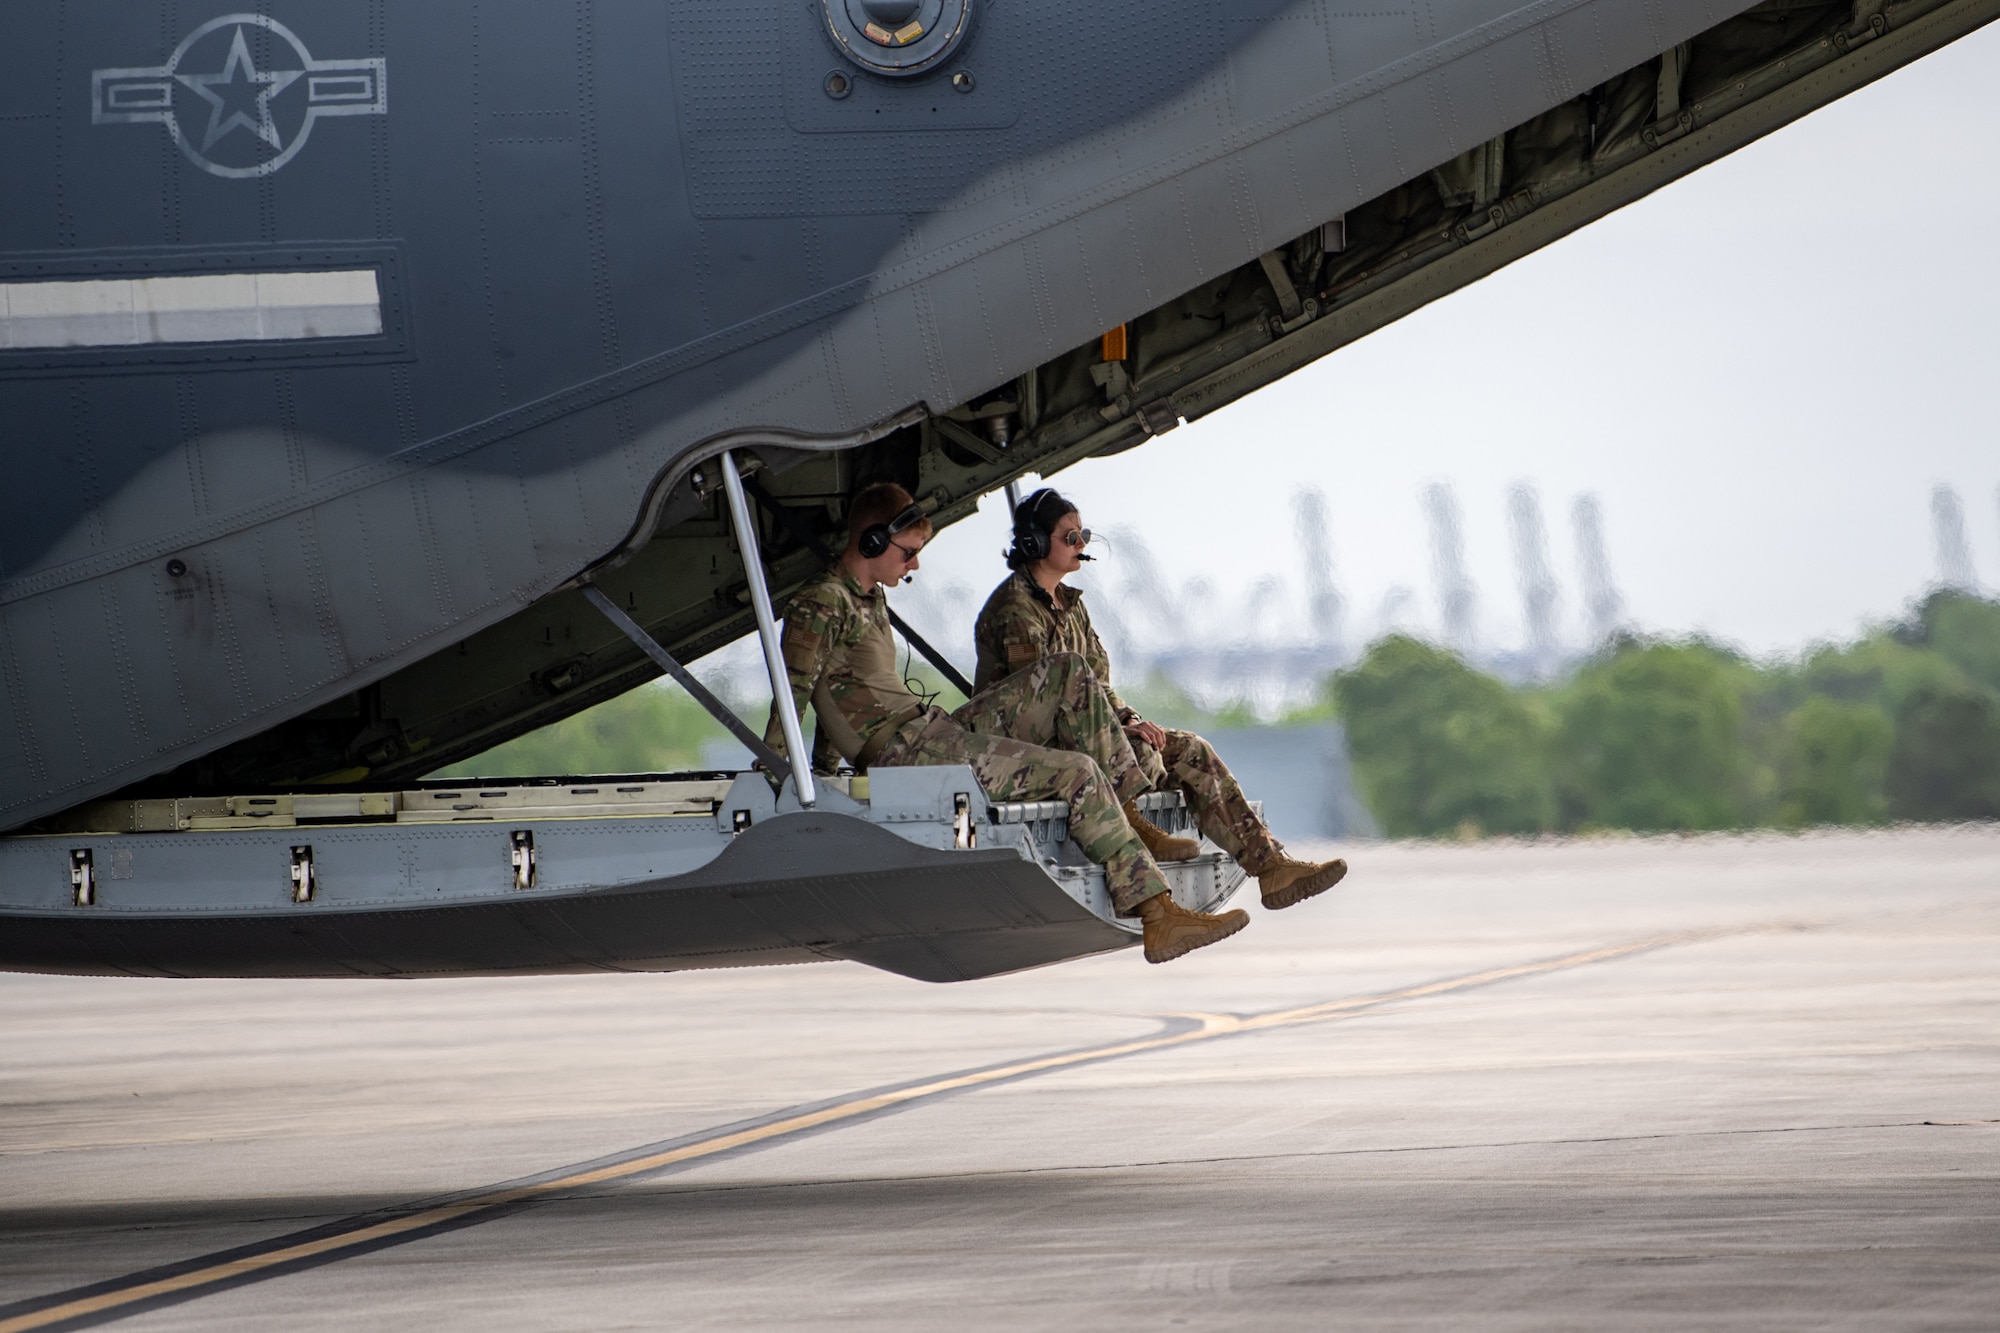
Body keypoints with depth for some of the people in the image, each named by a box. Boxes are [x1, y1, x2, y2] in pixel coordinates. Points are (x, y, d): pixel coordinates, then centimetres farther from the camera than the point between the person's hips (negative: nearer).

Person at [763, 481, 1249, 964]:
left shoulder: (871, 600, 22)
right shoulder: (818, 606, -9)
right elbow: (791, 697, -16)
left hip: (935, 730, 10)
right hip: (904, 753, -10)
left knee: (1068, 674, 2)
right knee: (1077, 772, -19)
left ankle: (1128, 814, -6)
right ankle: (1159, 917, -23)